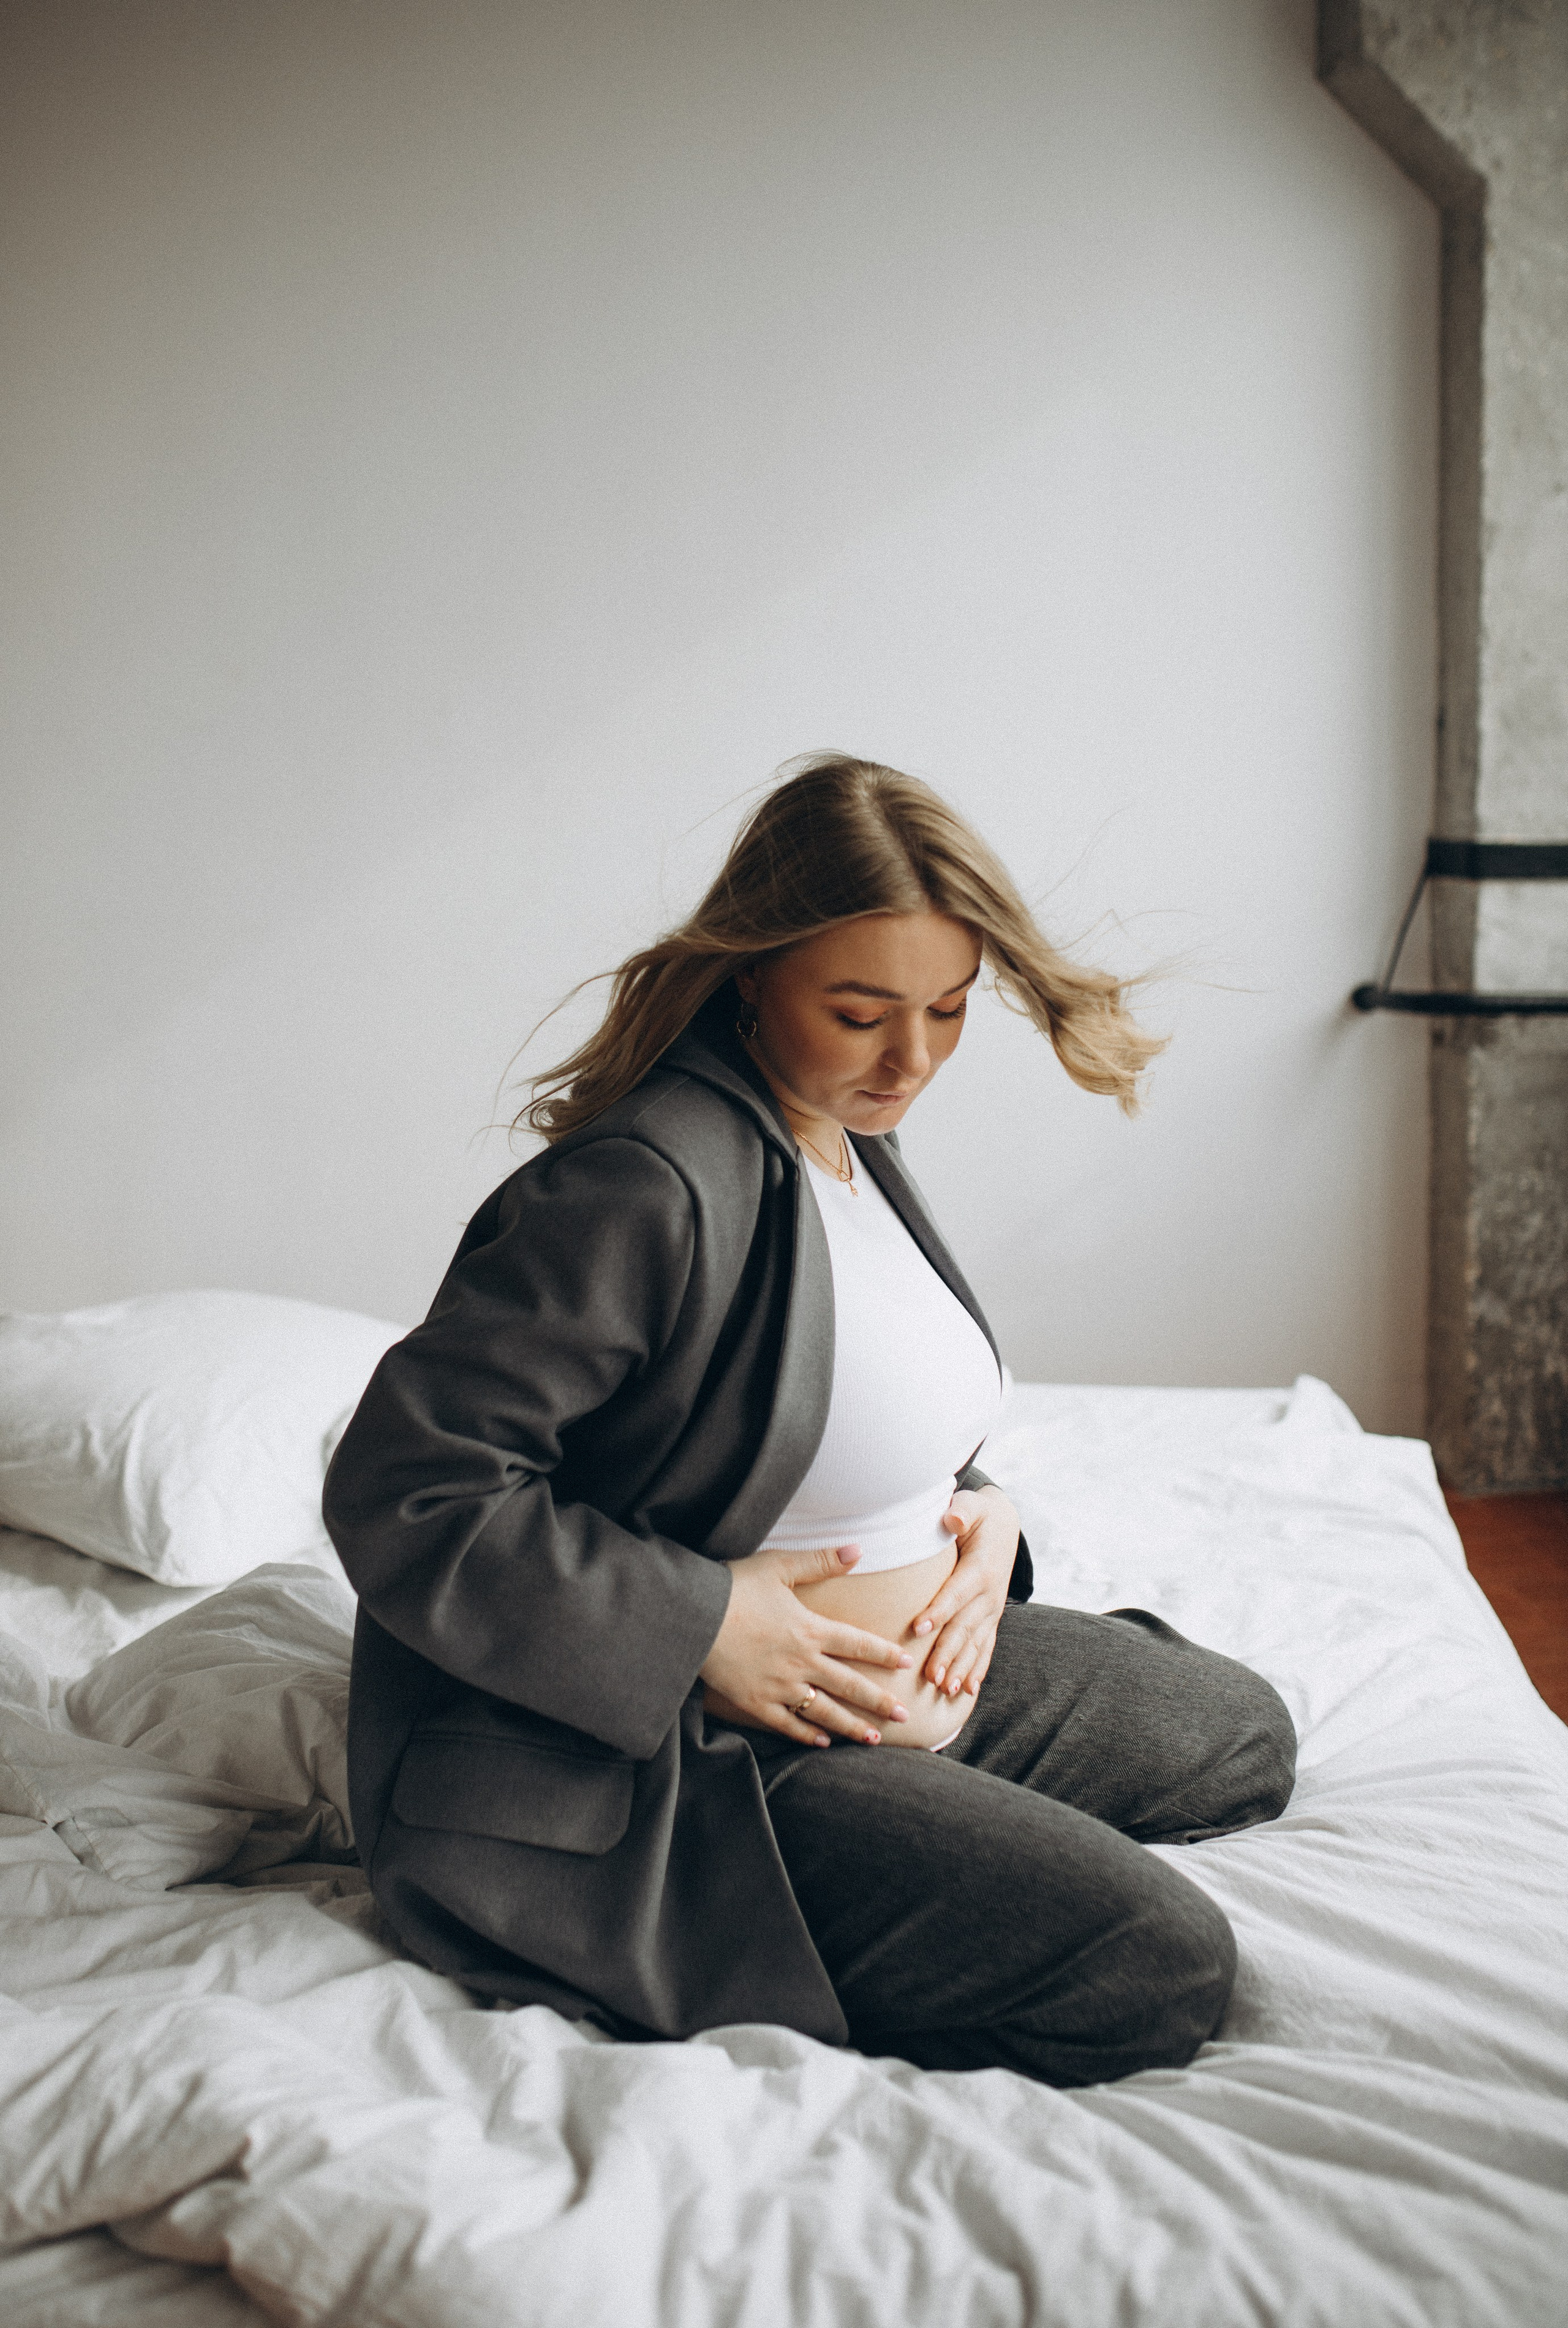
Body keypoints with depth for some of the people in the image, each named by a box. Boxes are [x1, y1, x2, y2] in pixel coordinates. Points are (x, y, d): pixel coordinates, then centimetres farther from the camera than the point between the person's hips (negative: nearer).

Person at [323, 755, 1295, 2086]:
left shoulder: (849, 1134, 5)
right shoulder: (652, 1185, -26)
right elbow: (405, 1491, -29)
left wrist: (981, 1508, -1)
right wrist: (704, 1623, -25)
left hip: (909, 1671, 10)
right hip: (676, 1759, -10)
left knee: (1248, 1740, 18)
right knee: (1157, 1970, -19)